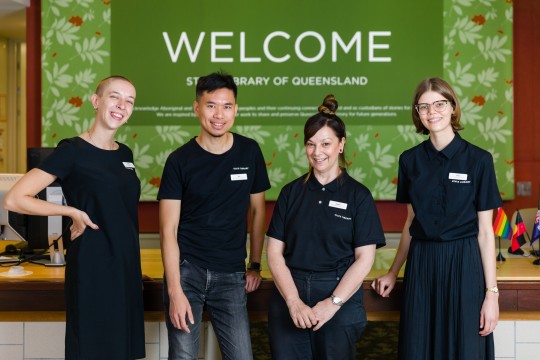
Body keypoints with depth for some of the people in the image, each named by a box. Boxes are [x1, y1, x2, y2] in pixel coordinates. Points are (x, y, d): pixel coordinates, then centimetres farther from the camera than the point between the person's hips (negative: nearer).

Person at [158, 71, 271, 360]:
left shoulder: (250, 152, 2)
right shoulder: (180, 160, -5)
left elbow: (258, 211, 12)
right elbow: (169, 231, -7)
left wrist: (255, 265, 9)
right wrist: (175, 291, -13)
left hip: (231, 274, 2)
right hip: (186, 269, -2)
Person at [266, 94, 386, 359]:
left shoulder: (358, 195, -1)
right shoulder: (291, 192, 6)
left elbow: (364, 258, -5)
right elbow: (274, 251, 1)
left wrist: (333, 303, -13)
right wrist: (294, 301, -10)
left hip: (340, 299, -2)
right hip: (289, 295, 2)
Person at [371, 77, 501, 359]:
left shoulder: (478, 160, -6)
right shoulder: (410, 160, 4)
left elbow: (485, 231, -5)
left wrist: (492, 293, -7)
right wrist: (393, 272, 14)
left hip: (464, 265, -3)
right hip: (420, 265, 3)